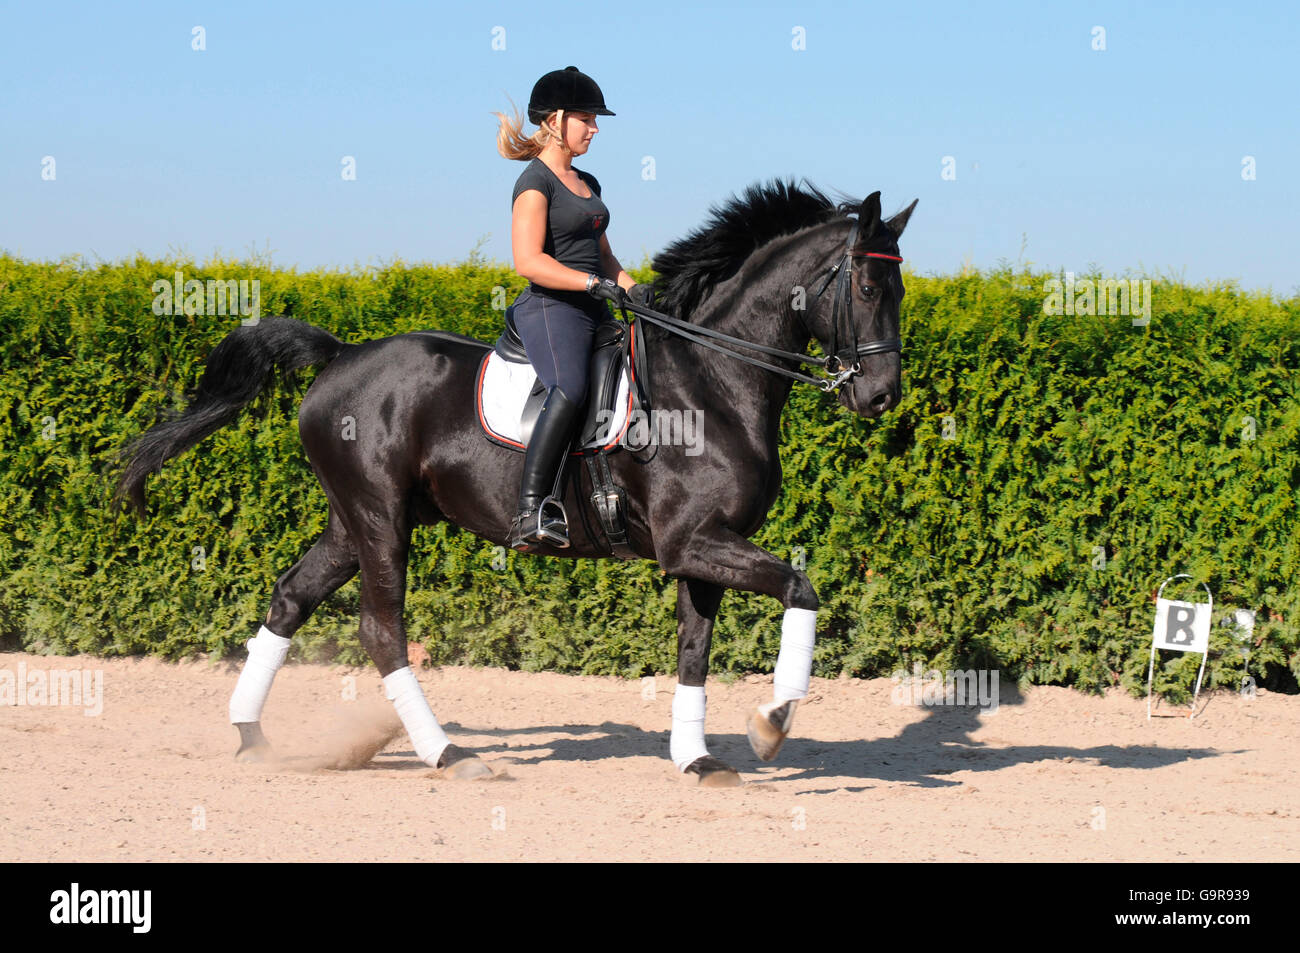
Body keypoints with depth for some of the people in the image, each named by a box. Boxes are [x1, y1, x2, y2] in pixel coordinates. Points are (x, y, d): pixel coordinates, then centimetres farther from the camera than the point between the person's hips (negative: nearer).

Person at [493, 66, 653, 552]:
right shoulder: (535, 182, -6)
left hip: (593, 313, 10)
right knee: (569, 392, -34)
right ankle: (530, 513, -40)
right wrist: (594, 283, -23)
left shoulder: (587, 184, 22)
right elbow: (528, 261, -16)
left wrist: (629, 286, 6)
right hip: (549, 310, -10)